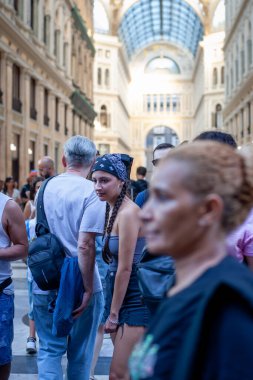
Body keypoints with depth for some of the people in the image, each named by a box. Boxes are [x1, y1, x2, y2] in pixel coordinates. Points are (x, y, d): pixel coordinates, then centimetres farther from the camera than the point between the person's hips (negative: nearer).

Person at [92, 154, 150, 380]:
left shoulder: (128, 212, -18)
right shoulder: (113, 209, 10)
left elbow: (125, 269, -18)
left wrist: (114, 314, -12)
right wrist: (112, 310, 12)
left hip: (134, 299, -9)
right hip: (118, 294, 9)